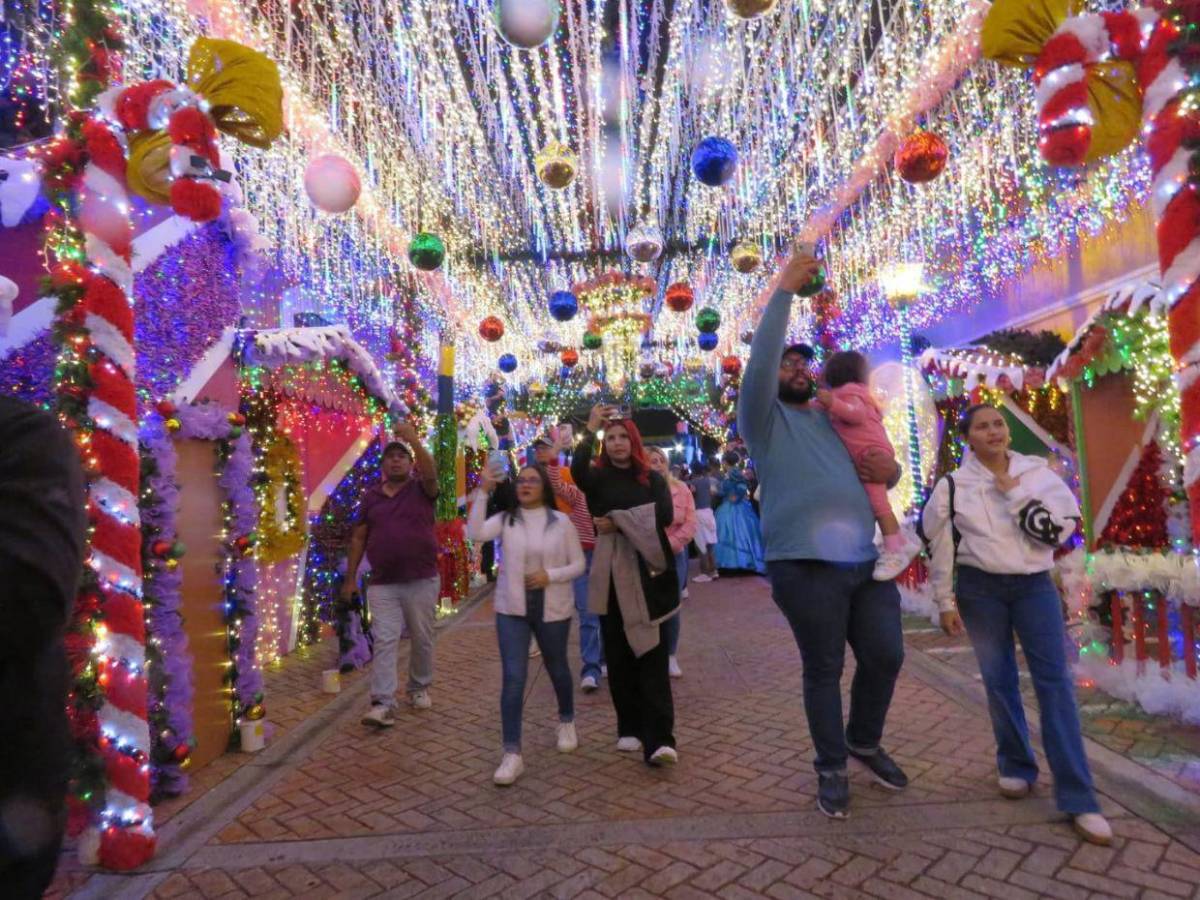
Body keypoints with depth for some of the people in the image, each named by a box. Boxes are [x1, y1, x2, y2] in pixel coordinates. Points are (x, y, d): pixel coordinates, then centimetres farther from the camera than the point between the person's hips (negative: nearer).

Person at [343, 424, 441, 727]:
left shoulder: (421, 489, 0)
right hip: (382, 584, 1)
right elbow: (359, 538, 10)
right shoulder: (371, 496, 8)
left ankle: (419, 687, 31)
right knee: (384, 642, -3)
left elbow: (431, 474, -24)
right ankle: (383, 704, -2)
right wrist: (350, 578, 8)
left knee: (422, 639, 11)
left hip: (422, 580, -1)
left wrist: (414, 441, -37)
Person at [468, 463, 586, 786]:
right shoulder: (505, 519, -3)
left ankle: (567, 722, 46)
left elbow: (579, 564, -2)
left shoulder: (561, 522, -5)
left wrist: (551, 575, -19)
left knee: (557, 668, 19)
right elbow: (475, 533, -22)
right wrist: (482, 492, -25)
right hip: (512, 608, 0)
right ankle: (512, 754, 1)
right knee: (513, 678, -6)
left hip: (553, 609, 0)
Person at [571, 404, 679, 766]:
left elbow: (665, 515, -8)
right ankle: (629, 728, 19)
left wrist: (618, 521, -10)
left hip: (648, 573, 0)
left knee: (652, 655, -4)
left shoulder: (652, 479, 8)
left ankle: (658, 739, -6)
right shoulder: (598, 477, 6)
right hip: (612, 575, 1)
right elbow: (577, 470, -18)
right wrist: (590, 430, -23)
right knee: (619, 655, 6)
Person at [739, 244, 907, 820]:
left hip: (868, 559, 6)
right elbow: (758, 364, -16)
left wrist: (890, 469, -1)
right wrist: (784, 291, -14)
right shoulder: (765, 419, 3)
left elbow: (884, 472, 26)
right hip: (807, 566, -5)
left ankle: (864, 742, 38)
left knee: (886, 654, 11)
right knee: (823, 669, 4)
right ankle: (831, 768, 25)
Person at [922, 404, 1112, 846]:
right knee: (999, 681, 7)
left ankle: (1078, 798, 0)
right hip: (980, 589, -1)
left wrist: (1015, 495, -14)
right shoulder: (953, 485, -2)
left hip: (1035, 585, 1)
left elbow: (1061, 527, -7)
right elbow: (940, 548, -1)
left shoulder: (1037, 473, 2)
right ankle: (1016, 766, 27)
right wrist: (946, 602, -1)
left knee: (1055, 680, -4)